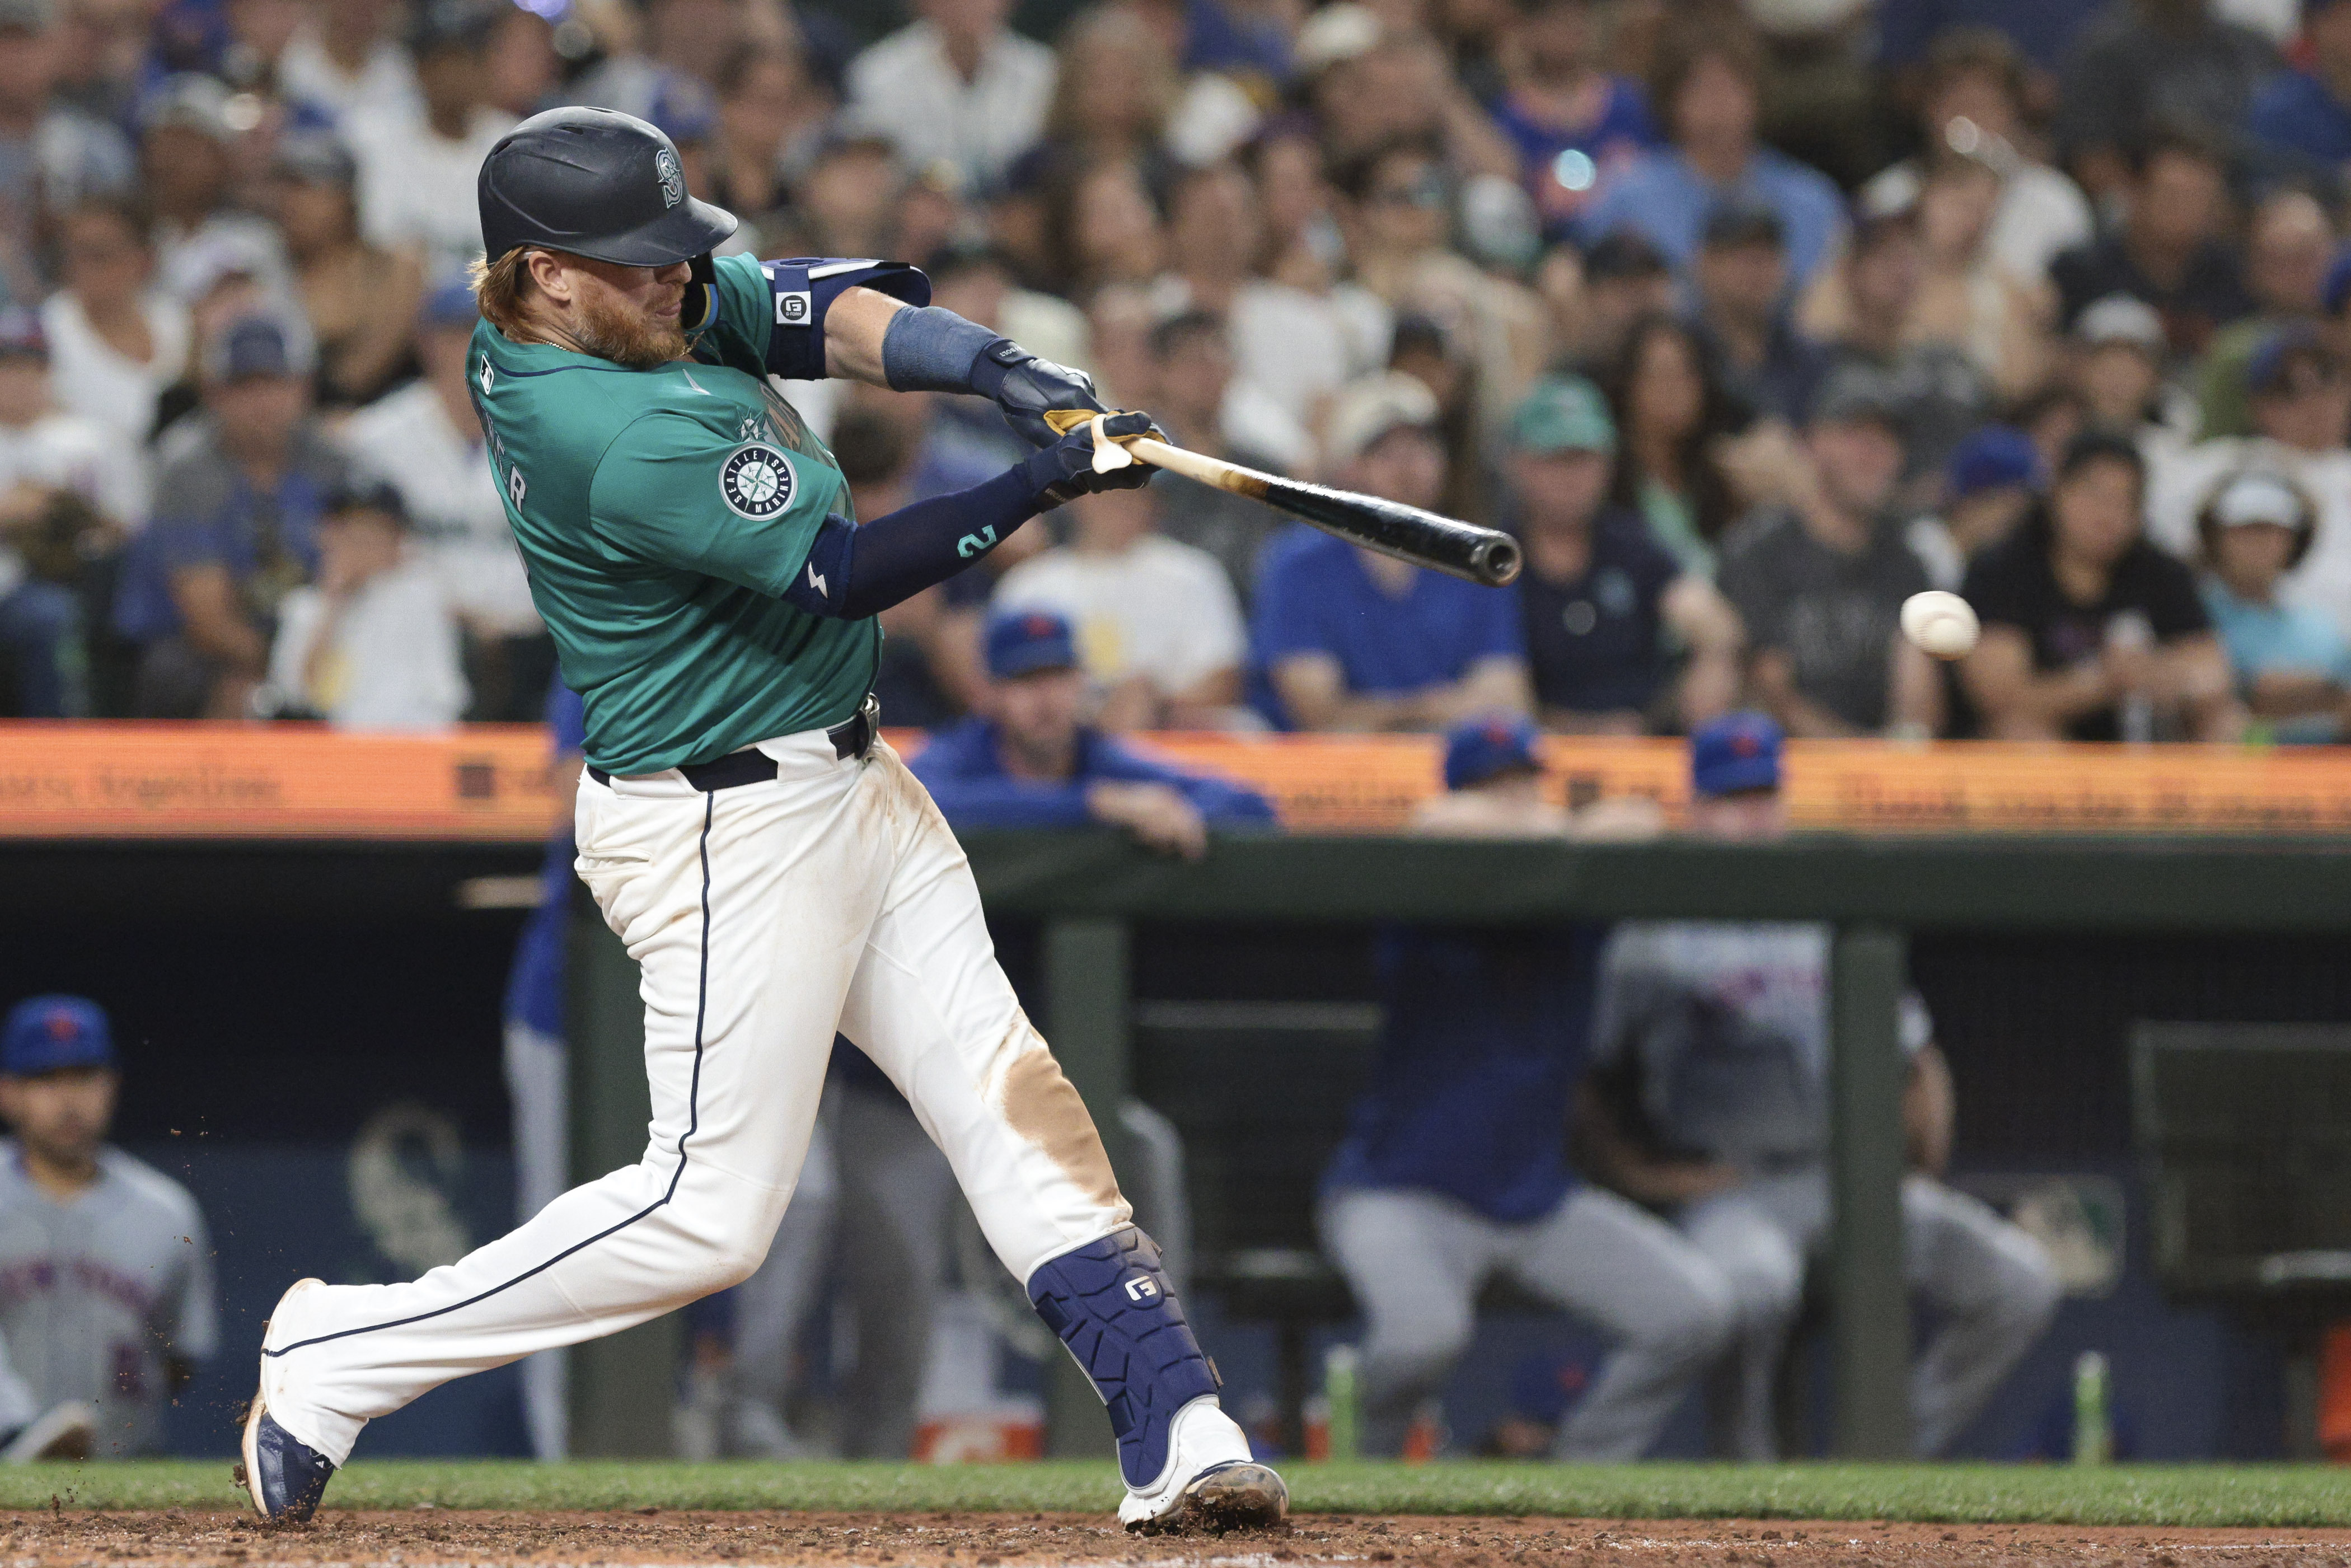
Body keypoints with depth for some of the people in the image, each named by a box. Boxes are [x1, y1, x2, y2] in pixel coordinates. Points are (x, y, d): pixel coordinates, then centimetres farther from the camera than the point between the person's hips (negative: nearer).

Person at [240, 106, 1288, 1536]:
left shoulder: (653, 307, 1)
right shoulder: (622, 440, -27)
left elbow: (827, 311, -2)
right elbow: (840, 573, -23)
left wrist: (1002, 373, -19)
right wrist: (1038, 490, -21)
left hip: (849, 786, 10)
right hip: (732, 830, -10)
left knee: (1010, 1096, 4)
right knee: (710, 1211, -5)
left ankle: (1177, 1430, 3)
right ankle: (339, 1358, 4)